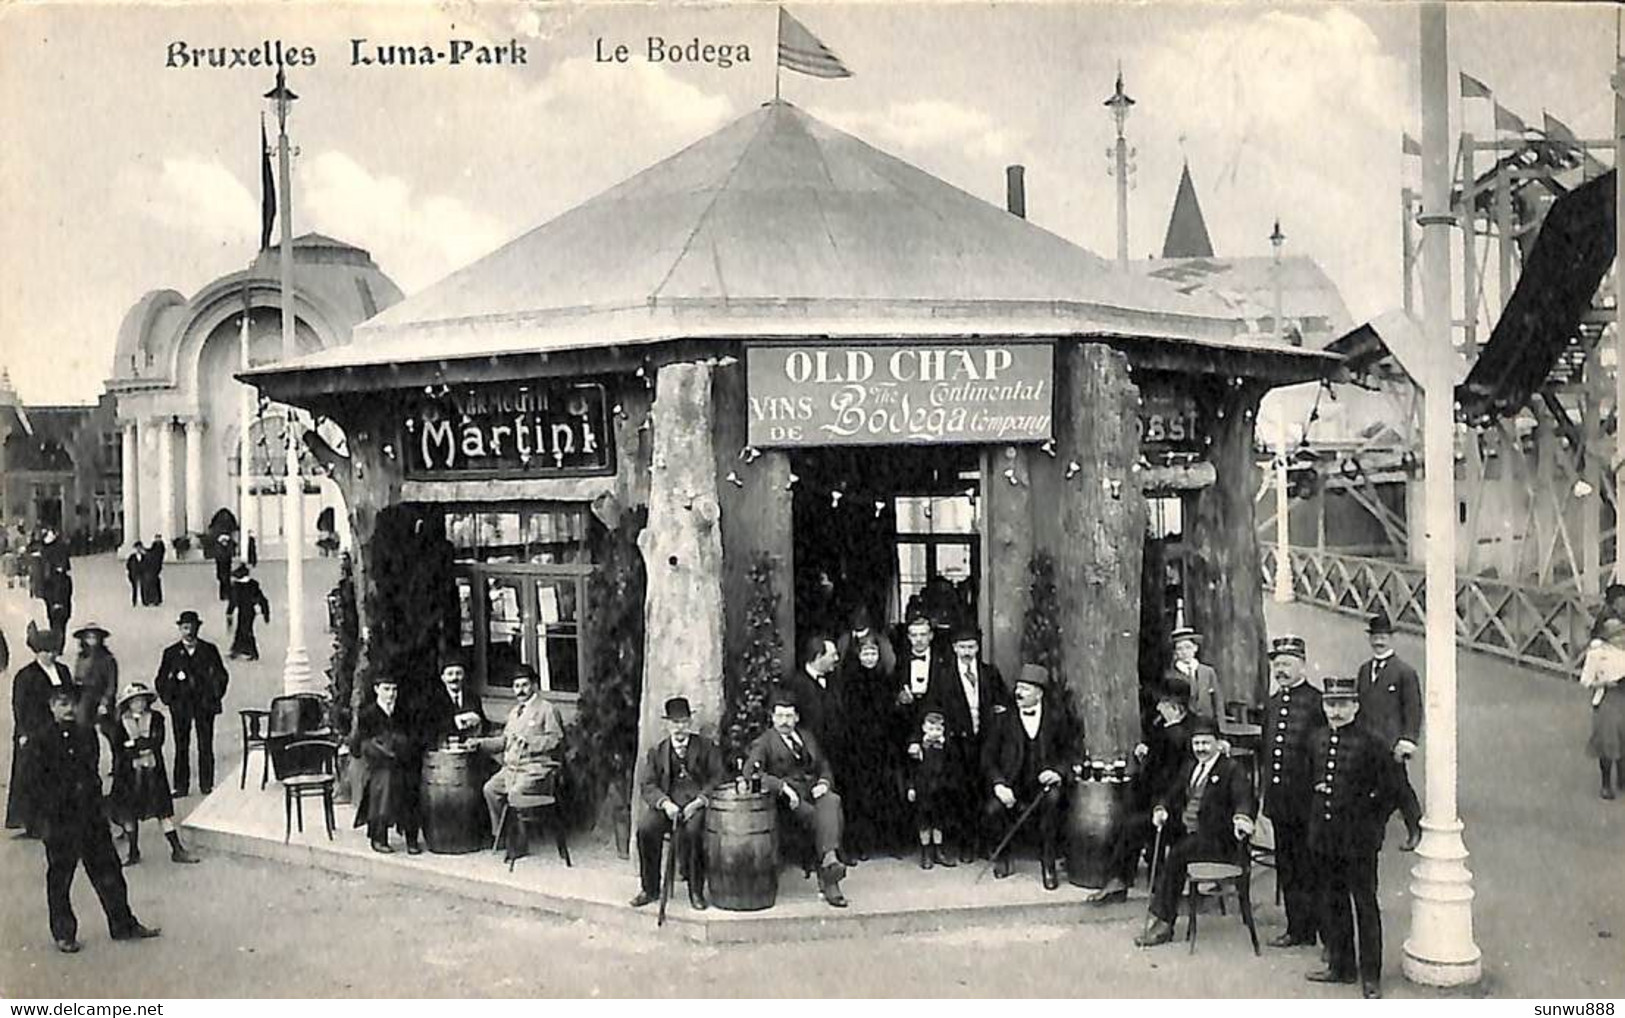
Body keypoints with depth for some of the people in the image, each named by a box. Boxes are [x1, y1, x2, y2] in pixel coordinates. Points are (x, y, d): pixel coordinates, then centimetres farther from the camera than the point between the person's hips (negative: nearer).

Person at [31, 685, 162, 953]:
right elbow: (36, 780, -8)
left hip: (90, 814, 4)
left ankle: (123, 925, 18)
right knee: (59, 877, 6)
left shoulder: (86, 735, 7)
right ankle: (63, 934, 19)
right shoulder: (41, 739, -7)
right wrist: (51, 815, -12)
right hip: (59, 820, -4)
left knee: (108, 870, 9)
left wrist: (97, 805, 6)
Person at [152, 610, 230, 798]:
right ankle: (181, 787, 1)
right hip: (180, 705, 0)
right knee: (181, 747, -2)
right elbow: (160, 680, 11)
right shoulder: (171, 653, 9)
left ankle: (206, 785, 4)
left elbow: (222, 676, 10)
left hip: (205, 703, 0)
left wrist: (215, 696, 1)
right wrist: (168, 698, -1)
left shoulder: (209, 650, 9)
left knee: (206, 746, -1)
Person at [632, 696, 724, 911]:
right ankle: (649, 889, -10)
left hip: (697, 802, -2)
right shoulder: (657, 751, 14)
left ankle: (696, 891, -18)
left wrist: (700, 800, -15)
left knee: (689, 831, -34)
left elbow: (719, 779, 1)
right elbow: (647, 786, 6)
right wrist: (665, 803, -14)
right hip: (667, 803, 3)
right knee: (645, 829, -26)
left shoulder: (707, 747, 9)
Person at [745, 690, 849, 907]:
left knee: (832, 800, -32)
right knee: (819, 818, -32)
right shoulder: (764, 742, 6)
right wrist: (782, 786, -23)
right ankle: (828, 883, -34)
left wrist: (824, 783, -1)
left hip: (814, 791, 4)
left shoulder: (808, 738, 24)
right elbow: (750, 772, -10)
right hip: (787, 800, -4)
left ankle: (829, 859, -45)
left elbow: (824, 767, 24)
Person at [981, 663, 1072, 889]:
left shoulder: (1055, 717, 8)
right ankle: (1002, 855, 4)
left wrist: (1058, 771, -11)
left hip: (1043, 783, 0)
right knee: (991, 810, -29)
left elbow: (1069, 751, 10)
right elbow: (988, 756, 2)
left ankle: (1047, 864, -17)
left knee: (1052, 799, -34)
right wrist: (998, 784, -15)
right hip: (1011, 785, 0)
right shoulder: (1002, 718, 5)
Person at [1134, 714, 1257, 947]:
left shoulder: (1233, 769, -1)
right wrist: (1161, 809, -5)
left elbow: (1244, 798, -17)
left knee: (1176, 854, -26)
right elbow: (1173, 794, 18)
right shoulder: (1189, 767, 20)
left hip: (1217, 839, -7)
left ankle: (1163, 922, -19)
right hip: (1186, 832, 7)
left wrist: (1242, 817, -39)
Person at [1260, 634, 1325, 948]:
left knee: (1311, 868, -2)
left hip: (1306, 800, -7)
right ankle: (1297, 929, 22)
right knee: (1286, 868, 12)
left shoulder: (1317, 702, -9)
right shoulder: (1272, 704, 13)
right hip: (1278, 799, 7)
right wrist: (1265, 787, 16)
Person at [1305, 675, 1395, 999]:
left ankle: (1371, 975, 10)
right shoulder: (1317, 740, 6)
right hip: (1324, 838, 6)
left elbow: (1390, 789, -5)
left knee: (1365, 905, 2)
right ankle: (1340, 965, 27)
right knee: (1332, 902, 14)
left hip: (1359, 841, -6)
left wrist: (1372, 824, -2)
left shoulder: (1373, 742, -11)